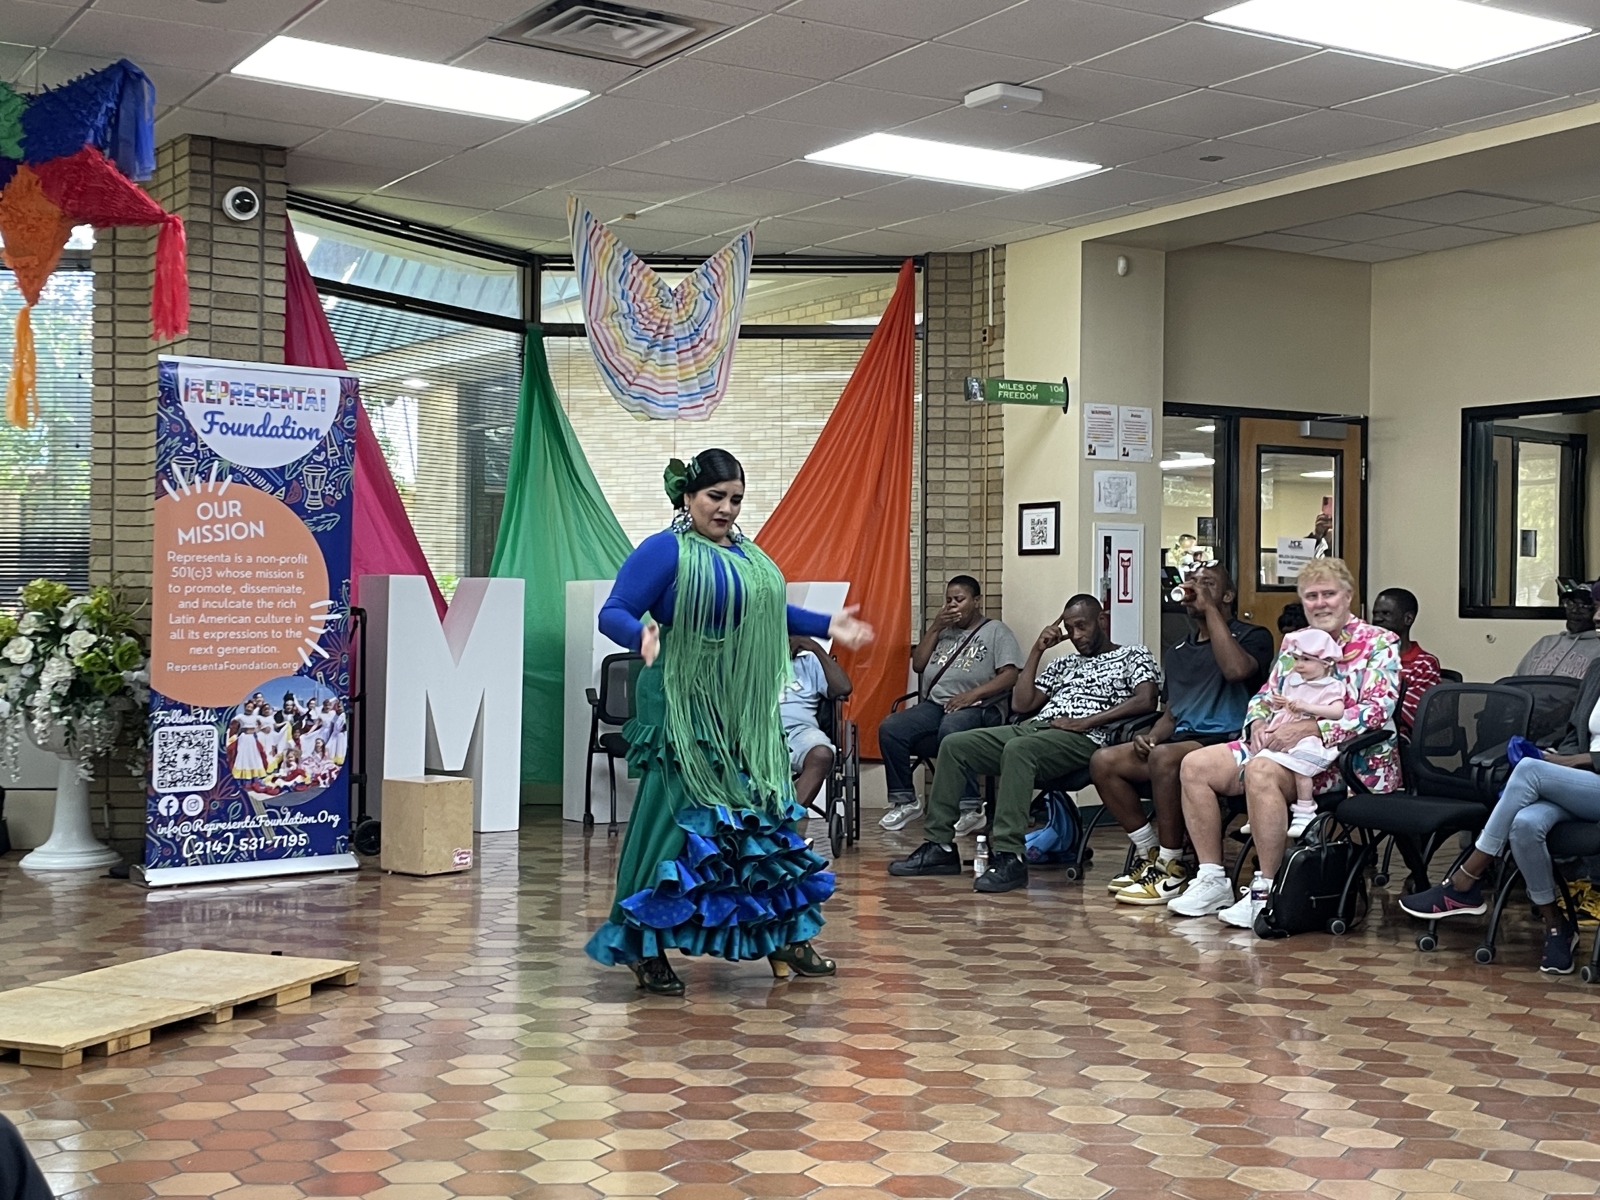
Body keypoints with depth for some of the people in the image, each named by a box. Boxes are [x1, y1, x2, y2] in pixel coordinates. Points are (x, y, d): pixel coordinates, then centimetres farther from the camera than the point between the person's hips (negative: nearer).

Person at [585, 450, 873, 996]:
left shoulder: (748, 555, 14)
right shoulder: (663, 551, -9)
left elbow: (767, 612, 28)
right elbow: (613, 612, -14)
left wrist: (827, 626, 22)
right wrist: (643, 635, -34)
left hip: (745, 715, 8)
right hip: (683, 712, -8)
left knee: (763, 816, 11)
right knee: (673, 819, -6)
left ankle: (783, 937, 21)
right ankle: (644, 947, 4)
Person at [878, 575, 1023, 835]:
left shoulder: (996, 631, 9)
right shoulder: (943, 631, 26)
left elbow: (1010, 675, -5)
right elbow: (917, 665, 17)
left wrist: (973, 694, -18)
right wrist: (935, 628, 8)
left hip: (977, 707, -6)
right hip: (934, 703, 6)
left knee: (950, 730, -40)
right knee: (890, 728, -20)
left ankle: (970, 808, -33)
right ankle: (903, 801, -10)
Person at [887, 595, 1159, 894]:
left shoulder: (1134, 656, 11)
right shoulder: (1064, 664, 30)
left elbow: (1146, 701, -10)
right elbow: (1021, 704, 20)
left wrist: (1086, 721, -16)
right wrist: (1037, 650, 17)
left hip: (1084, 738, -8)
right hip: (1033, 728, 8)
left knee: (1018, 749, -38)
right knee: (954, 744, -7)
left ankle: (1009, 857, -42)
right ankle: (940, 846, -9)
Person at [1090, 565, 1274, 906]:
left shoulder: (1252, 637, 1)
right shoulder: (1177, 653, 23)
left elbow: (1236, 670, -23)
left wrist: (1209, 608, -16)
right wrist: (1150, 737, 2)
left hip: (1228, 743, -7)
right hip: (1183, 740, 7)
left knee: (1165, 757, -35)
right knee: (1103, 761, -12)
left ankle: (1172, 870, -23)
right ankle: (1151, 855, -3)